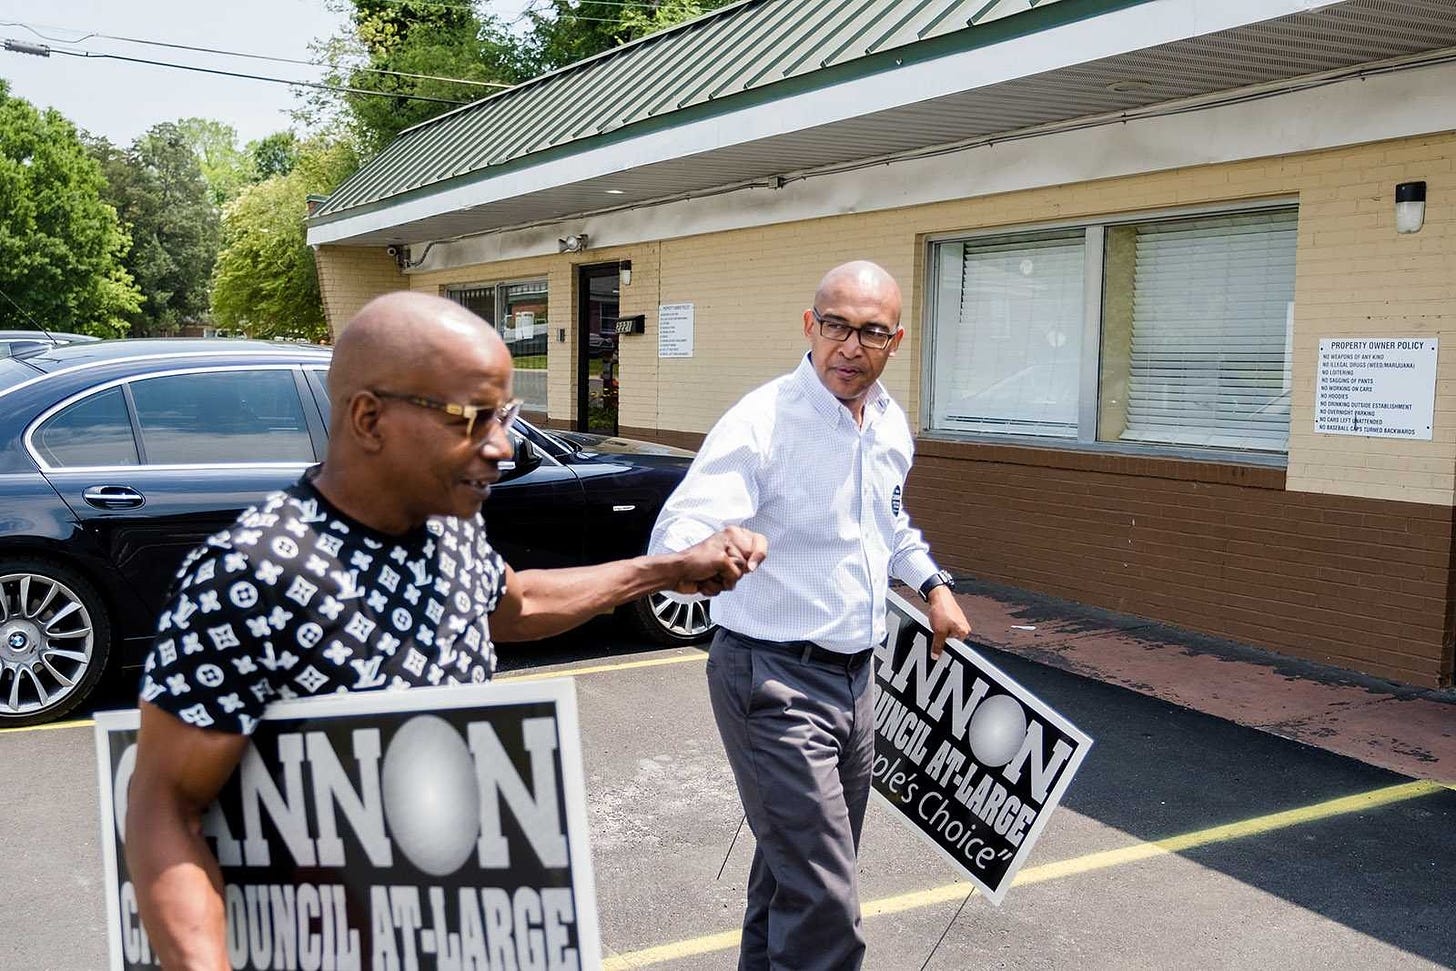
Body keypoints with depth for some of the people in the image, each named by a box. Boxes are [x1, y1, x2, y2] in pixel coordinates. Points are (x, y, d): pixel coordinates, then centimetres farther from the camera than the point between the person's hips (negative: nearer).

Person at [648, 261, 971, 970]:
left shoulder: (891, 425, 6)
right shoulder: (762, 421, -19)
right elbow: (675, 537, -31)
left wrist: (931, 582, 17)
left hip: (853, 675, 8)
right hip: (775, 679, -8)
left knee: (795, 872, 22)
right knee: (824, 905, -10)